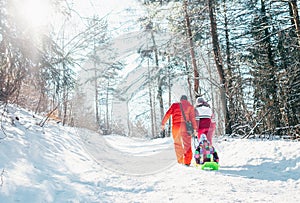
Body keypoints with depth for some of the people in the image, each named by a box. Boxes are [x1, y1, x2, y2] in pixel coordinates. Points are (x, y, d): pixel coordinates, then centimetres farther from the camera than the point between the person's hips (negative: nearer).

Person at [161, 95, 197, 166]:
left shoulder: (175, 105, 9)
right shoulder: (190, 106, 8)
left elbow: (167, 114, 4)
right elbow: (192, 118, 0)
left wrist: (163, 123, 9)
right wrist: (195, 128, -2)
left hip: (176, 126, 1)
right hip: (185, 126, -1)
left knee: (177, 144, 13)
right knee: (187, 144, 4)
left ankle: (180, 161, 12)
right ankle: (187, 162, -3)